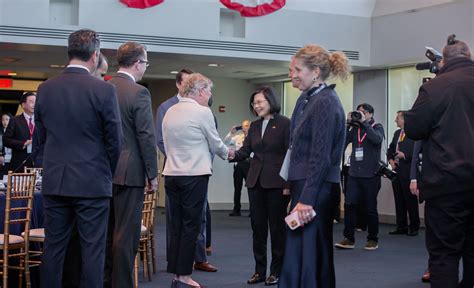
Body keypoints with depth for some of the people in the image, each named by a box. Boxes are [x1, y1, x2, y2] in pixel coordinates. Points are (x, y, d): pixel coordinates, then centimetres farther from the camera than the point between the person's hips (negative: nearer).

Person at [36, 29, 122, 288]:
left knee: (53, 247, 11)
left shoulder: (45, 88, 3)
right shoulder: (104, 90, -11)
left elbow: (41, 135, 10)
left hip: (54, 181, 4)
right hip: (92, 182, -4)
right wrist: (108, 173, 12)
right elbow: (114, 140, -5)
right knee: (92, 248, 2)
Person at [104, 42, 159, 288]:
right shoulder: (139, 93, -12)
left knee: (107, 232, 14)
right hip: (129, 172, -7)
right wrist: (152, 175, -6)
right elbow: (146, 137, -14)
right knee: (126, 235, -1)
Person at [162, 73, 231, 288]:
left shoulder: (170, 112, 9)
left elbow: (166, 144, 13)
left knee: (176, 226, 11)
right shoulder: (202, 112, -9)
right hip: (194, 175, -6)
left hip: (171, 173, 6)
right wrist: (227, 153, 20)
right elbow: (215, 143, 1)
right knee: (191, 226, 0)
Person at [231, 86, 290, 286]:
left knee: (277, 227, 3)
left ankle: (276, 271, 14)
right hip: (255, 182, 6)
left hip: (276, 183, -6)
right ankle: (259, 270, 17)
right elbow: (245, 151, 6)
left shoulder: (284, 123, -6)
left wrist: (289, 184, -14)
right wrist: (232, 154, -16)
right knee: (257, 227, 8)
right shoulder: (254, 126, 12)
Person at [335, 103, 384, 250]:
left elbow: (377, 139, -19)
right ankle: (348, 238, -3)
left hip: (370, 175, -3)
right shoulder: (354, 128, 12)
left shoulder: (377, 127, 4)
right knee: (349, 205, -8)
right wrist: (348, 123, -8)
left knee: (370, 208, 4)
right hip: (354, 174, 3)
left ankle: (373, 240, 15)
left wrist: (364, 122, -16)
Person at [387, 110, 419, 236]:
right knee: (399, 200, 10)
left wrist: (405, 155, -19)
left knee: (411, 200, -1)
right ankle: (401, 227, 16)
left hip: (408, 171, -8)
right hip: (396, 169, 8)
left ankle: (414, 227, 7)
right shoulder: (397, 133, 16)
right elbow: (390, 149, 23)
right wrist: (391, 160, 8)